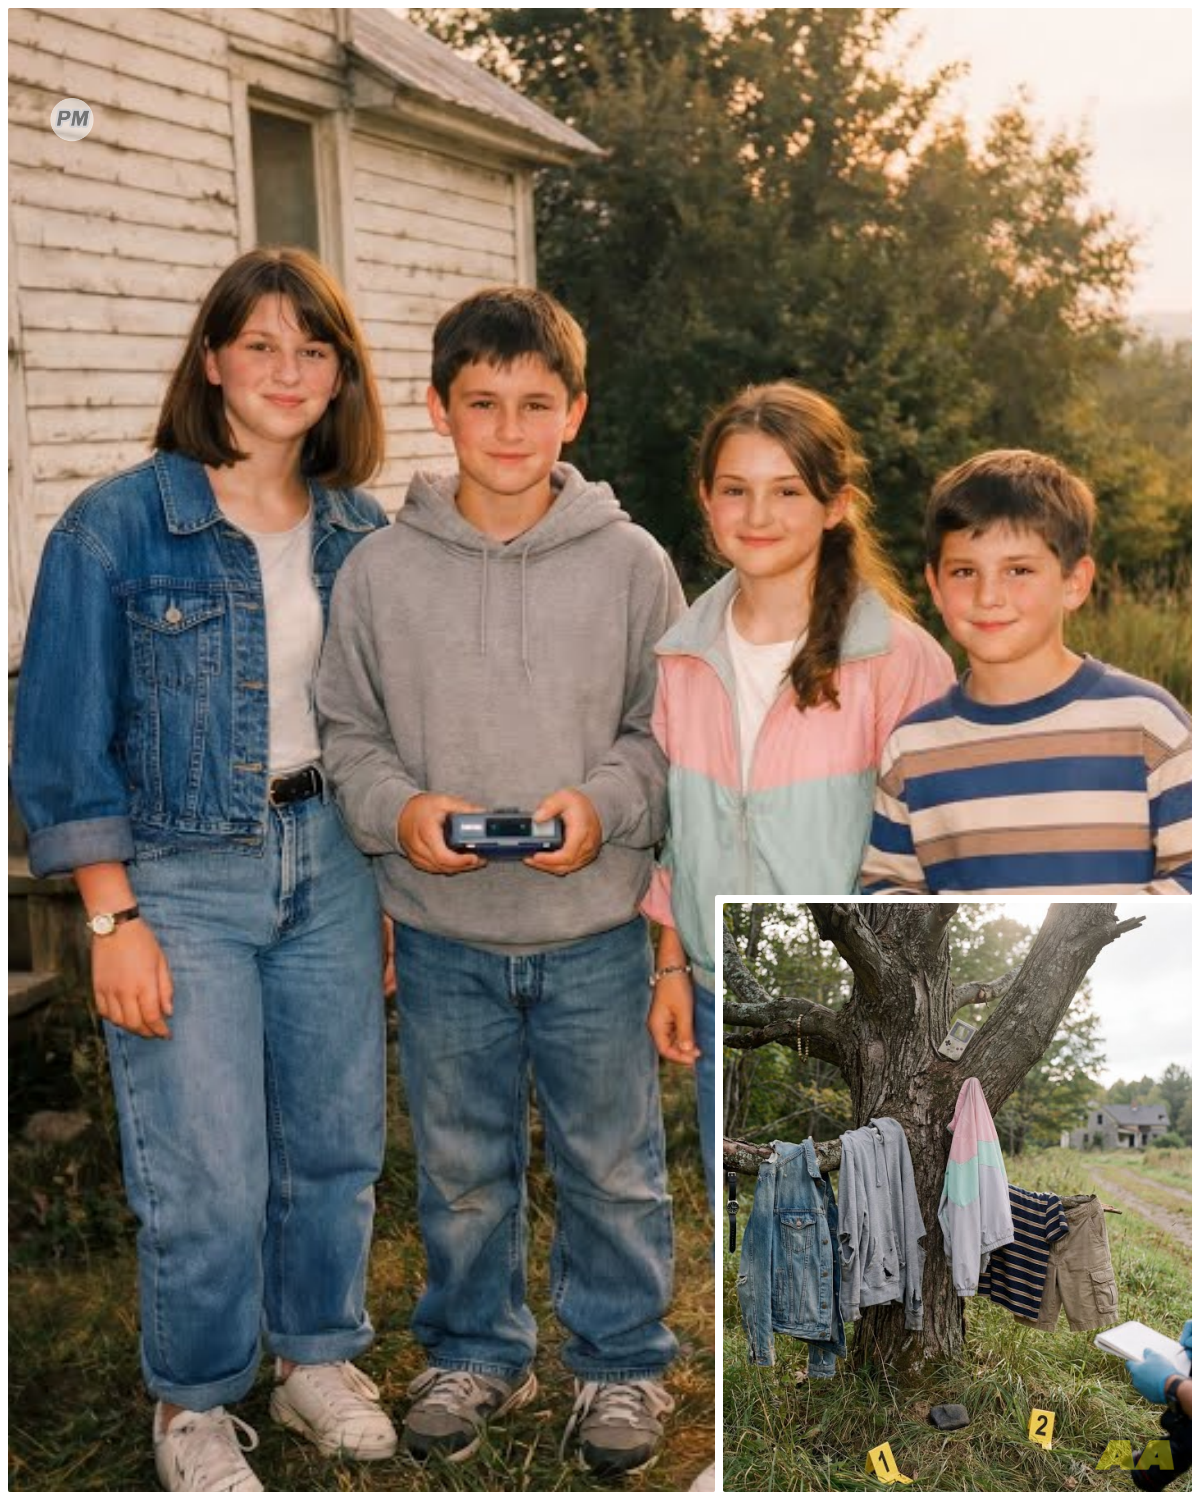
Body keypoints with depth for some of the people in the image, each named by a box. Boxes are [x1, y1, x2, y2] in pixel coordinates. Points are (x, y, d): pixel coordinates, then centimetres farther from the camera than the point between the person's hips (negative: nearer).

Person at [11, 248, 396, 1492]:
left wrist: (392, 886, 11)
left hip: (331, 866, 5)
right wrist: (115, 920, -12)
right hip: (184, 876, -4)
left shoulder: (360, 535, 5)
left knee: (336, 1145, 13)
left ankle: (317, 1358, 37)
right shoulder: (117, 526, -8)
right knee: (208, 1184, -2)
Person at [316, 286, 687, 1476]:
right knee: (461, 1168, 16)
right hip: (444, 937, 1)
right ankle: (474, 1351, 38)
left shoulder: (632, 565, -4)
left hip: (594, 931, -1)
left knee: (613, 1167, 12)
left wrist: (604, 803, -17)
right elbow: (347, 732, 5)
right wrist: (398, 809, -14)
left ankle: (621, 1360, 33)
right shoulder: (380, 572, -2)